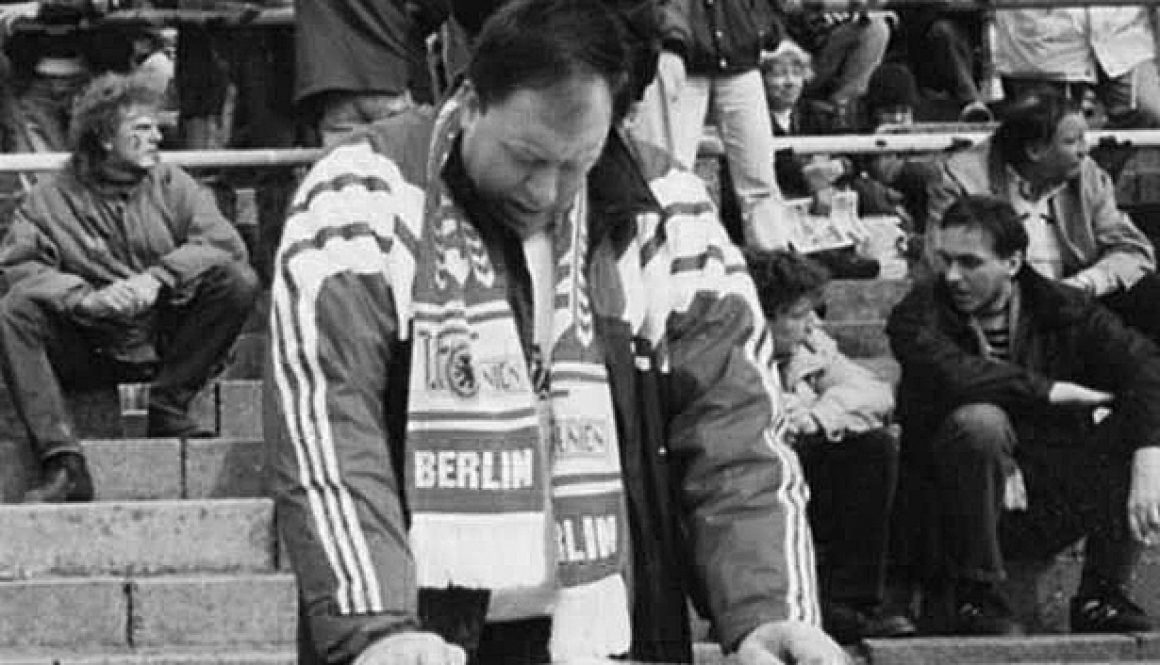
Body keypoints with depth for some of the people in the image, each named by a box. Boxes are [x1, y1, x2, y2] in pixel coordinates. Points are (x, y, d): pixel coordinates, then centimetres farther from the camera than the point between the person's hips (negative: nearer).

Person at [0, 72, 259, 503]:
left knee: (238, 282, -20)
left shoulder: (171, 185, 6)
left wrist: (158, 278, -24)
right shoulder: (49, 200, 2)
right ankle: (63, 463, -34)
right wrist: (86, 298, -28)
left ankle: (168, 408, -13)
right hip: (88, 349, -1)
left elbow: (224, 243, -8)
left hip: (165, 343, 1)